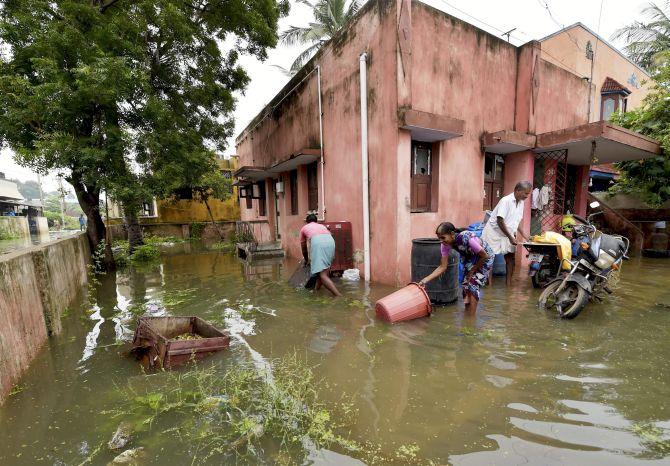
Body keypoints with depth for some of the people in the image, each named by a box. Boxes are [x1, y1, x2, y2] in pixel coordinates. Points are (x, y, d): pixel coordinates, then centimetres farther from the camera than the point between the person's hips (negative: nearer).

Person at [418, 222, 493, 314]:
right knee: (466, 283, 0)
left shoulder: (466, 238, -39)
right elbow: (443, 267, -18)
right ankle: (467, 311, 17)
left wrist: (473, 270, -13)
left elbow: (485, 256, -24)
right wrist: (426, 279, -28)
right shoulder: (445, 244, -22)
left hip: (484, 257, -5)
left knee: (474, 284, -11)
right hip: (470, 257, 5)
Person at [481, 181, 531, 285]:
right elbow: (500, 221, -23)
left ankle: (509, 283, 15)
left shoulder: (521, 202, 4)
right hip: (495, 233, -8)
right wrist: (511, 237, -19)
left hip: (507, 235, 8)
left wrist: (523, 235, 8)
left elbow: (516, 221, 15)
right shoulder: (506, 201, -20)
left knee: (511, 257, 5)